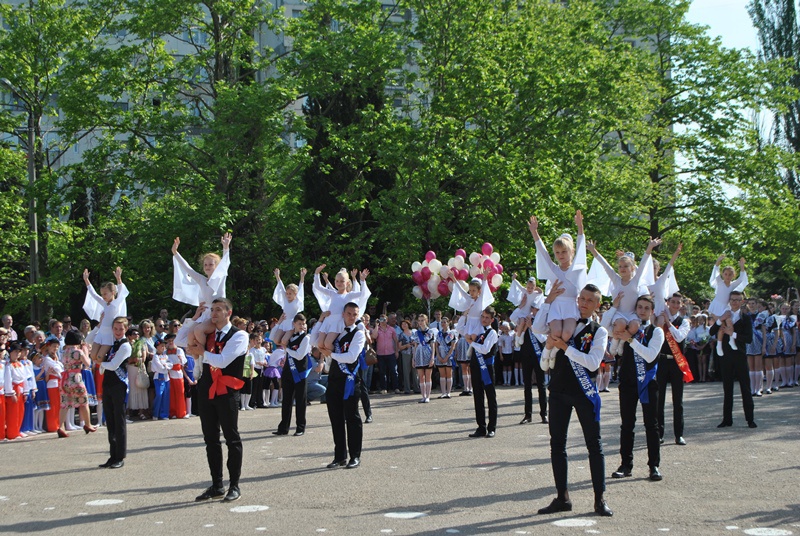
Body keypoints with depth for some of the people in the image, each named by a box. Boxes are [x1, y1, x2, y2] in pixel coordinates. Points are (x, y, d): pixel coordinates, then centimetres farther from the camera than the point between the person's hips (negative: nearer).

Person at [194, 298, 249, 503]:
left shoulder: (239, 335, -8)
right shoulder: (207, 334, 12)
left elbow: (222, 361, -19)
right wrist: (195, 319, 7)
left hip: (226, 392, -7)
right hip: (206, 391, 7)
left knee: (232, 439, 0)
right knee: (211, 439, 11)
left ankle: (234, 486, 7)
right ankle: (216, 486, 19)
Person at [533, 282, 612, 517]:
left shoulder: (599, 331, -2)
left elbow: (593, 363, -15)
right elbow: (537, 329, -7)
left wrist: (565, 347, -19)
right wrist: (549, 300, -9)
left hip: (584, 392, -4)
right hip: (559, 390, 4)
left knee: (594, 444, 0)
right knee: (557, 443, 6)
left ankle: (600, 498, 5)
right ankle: (562, 497, 14)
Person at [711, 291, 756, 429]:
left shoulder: (745, 318, -1)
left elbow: (749, 339, -11)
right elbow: (712, 332, -2)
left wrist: (733, 333, -20)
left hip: (740, 356, -3)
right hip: (726, 357, 3)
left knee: (745, 389, 0)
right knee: (727, 389, 8)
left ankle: (750, 419, 5)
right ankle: (727, 419, 13)